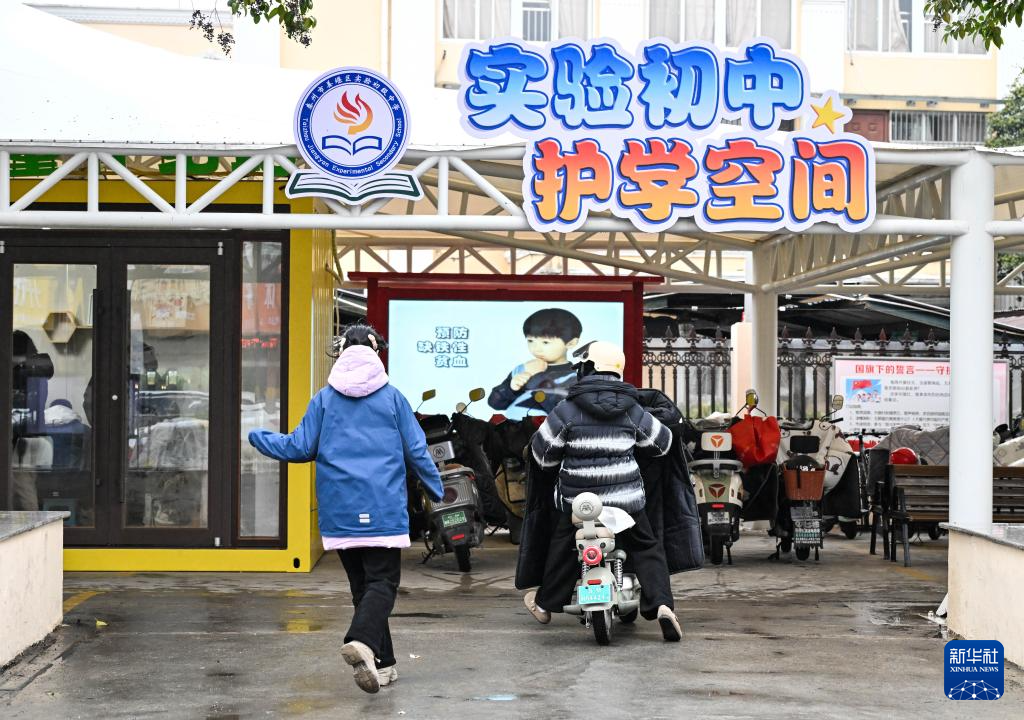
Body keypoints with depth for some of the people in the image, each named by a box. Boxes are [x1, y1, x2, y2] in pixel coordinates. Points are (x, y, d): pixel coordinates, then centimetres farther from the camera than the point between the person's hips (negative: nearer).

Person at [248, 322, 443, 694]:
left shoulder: (324, 398, 3)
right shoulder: (392, 397, 2)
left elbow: (301, 447, 3)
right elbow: (416, 451, 3)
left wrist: (257, 438, 20)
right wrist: (437, 490, 18)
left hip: (340, 510, 2)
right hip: (383, 509, -2)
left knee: (362, 583, 13)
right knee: (382, 581, -2)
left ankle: (381, 664, 14)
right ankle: (362, 641, -31)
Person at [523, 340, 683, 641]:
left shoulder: (568, 409, -7)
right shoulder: (632, 410, 2)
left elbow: (543, 450, 1)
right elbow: (661, 441, 16)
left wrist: (562, 456, 23)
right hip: (625, 498, 1)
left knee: (564, 548, 19)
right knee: (646, 549, 10)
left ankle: (545, 603, 33)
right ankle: (661, 603, -8)